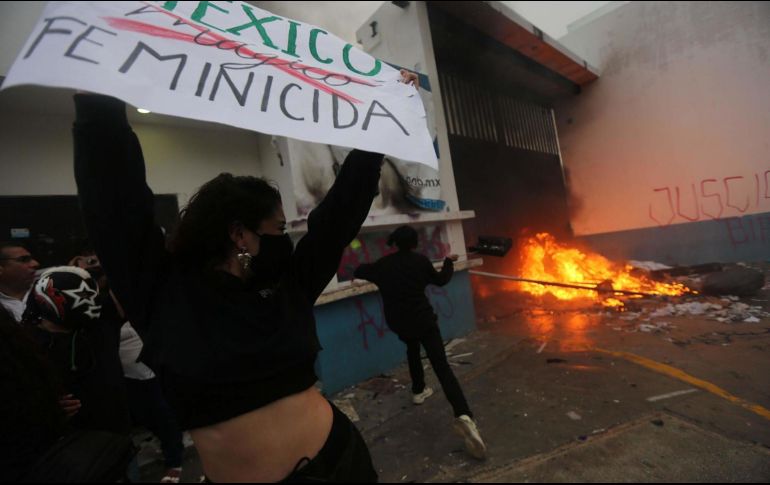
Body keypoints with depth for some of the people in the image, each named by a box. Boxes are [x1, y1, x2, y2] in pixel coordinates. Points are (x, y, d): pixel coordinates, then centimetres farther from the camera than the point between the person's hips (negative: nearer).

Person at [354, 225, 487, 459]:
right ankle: (463, 415, -21)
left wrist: (375, 267, 34)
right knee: (441, 365, -7)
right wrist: (448, 262, 26)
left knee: (412, 347, 34)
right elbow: (440, 280, 11)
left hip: (399, 323, 3)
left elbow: (359, 272, 16)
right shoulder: (420, 260, -4)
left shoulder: (383, 264, 0)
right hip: (423, 319, -2)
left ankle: (419, 391, 42)